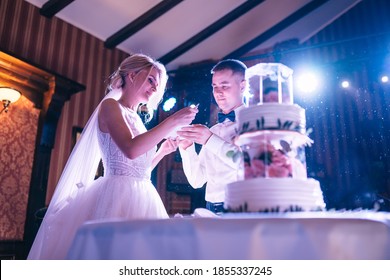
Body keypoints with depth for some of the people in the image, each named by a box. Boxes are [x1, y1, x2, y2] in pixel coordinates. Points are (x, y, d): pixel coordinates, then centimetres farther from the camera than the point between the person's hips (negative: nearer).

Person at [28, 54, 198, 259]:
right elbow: (131, 150, -21)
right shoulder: (110, 105, -2)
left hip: (141, 198, 8)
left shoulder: (136, 119, 20)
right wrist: (173, 121, -18)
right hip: (118, 195, -8)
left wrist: (163, 151, 14)